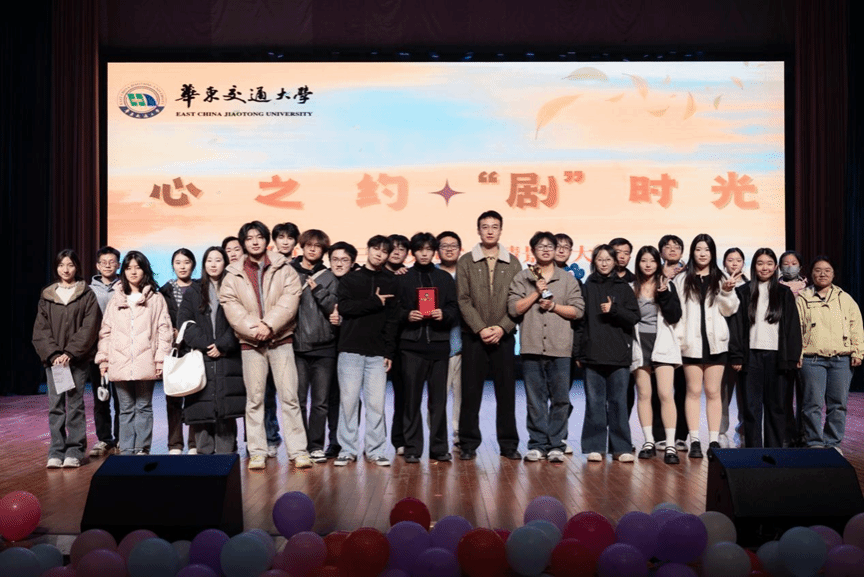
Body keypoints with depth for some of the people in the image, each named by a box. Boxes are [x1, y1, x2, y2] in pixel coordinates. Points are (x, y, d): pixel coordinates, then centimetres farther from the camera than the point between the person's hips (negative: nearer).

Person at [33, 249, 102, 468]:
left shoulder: (87, 295, 2)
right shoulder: (46, 295, 10)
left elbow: (89, 328, -5)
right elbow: (40, 329, 6)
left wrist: (70, 353, -13)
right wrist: (53, 354, -8)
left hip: (77, 358, -2)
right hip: (52, 358, 3)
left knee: (75, 405, -2)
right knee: (55, 405, 2)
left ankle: (75, 450, 6)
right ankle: (56, 451, 7)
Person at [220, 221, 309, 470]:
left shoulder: (284, 269, 6)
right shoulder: (233, 275, 8)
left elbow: (289, 300, -6)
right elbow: (231, 307, -2)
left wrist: (269, 324, -17)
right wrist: (253, 328, -15)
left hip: (280, 339, -1)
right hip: (250, 342, 1)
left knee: (289, 396, -3)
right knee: (254, 398, 4)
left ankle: (298, 451, 2)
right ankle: (257, 452, 12)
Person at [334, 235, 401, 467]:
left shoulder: (390, 283, 11)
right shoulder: (350, 279, 9)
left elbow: (393, 319, 6)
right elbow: (344, 307, -8)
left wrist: (389, 351, -1)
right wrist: (375, 302, -7)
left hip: (377, 352, 1)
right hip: (351, 349, -1)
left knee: (377, 402, -1)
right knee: (348, 399, 0)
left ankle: (375, 450, 8)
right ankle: (348, 449, 9)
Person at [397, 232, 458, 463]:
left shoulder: (445, 278, 15)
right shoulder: (403, 278, 10)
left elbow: (454, 308, 11)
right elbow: (394, 309, 6)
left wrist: (444, 314, -9)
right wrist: (407, 315, -13)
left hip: (439, 343, 1)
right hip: (411, 344, -1)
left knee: (439, 398, 2)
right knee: (412, 398, -1)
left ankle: (439, 447, 10)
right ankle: (412, 448, 6)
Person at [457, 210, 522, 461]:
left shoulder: (513, 263, 7)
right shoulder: (466, 262, 4)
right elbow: (463, 300, -3)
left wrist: (502, 328, -11)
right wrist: (480, 328, -12)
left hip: (504, 336, 1)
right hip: (473, 336, -1)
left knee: (506, 391, 5)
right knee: (470, 392, 2)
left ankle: (509, 444, 14)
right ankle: (468, 443, 11)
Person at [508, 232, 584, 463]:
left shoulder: (568, 279, 13)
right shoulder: (521, 279, 11)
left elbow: (577, 310, 5)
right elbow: (514, 309, 0)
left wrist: (553, 306, -6)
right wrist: (537, 293, -5)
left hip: (560, 348, 0)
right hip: (531, 347, 0)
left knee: (560, 399, -1)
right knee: (535, 400, 3)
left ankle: (556, 444, 8)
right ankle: (537, 444, 10)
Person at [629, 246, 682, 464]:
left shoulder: (667, 286, 6)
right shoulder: (631, 287, 8)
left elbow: (675, 317, -2)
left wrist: (664, 295, -13)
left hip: (662, 344, -1)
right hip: (639, 344, 1)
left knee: (666, 395, -9)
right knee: (644, 395, 4)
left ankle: (670, 445, -8)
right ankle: (648, 442, 13)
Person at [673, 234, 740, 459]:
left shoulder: (720, 279, 9)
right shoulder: (682, 280, 6)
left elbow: (729, 310, 4)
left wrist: (727, 292, -14)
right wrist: (678, 339, -7)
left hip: (716, 341, 1)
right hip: (692, 342, -1)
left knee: (713, 391, 3)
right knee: (693, 391, 1)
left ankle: (714, 440, 7)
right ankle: (694, 441, 4)